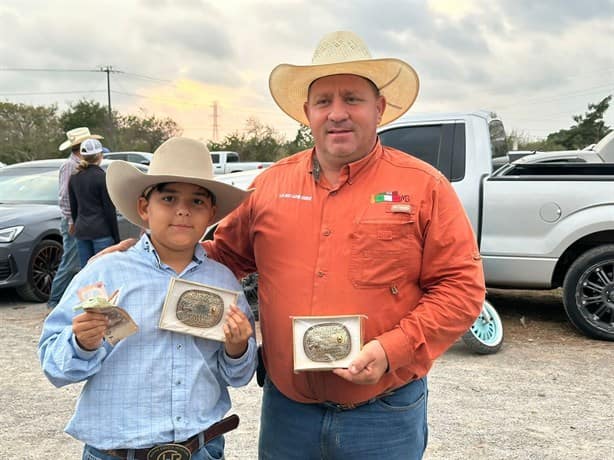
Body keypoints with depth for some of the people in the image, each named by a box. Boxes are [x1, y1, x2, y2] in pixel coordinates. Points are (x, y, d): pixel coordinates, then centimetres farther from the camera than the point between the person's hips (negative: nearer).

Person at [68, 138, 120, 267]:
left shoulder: (74, 178, 9)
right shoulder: (102, 177, -9)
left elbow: (73, 208, 14)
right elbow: (109, 210, -9)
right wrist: (116, 237, -4)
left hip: (81, 230, 6)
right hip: (101, 231, -6)